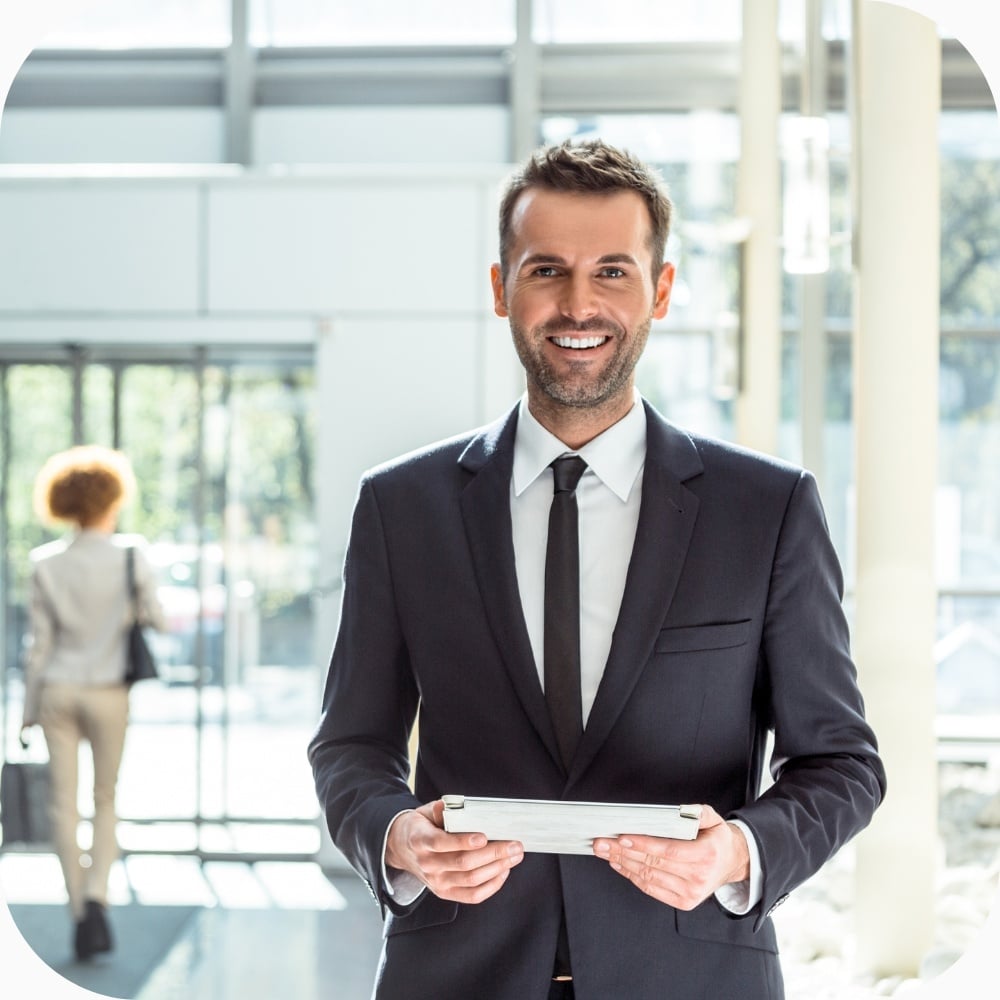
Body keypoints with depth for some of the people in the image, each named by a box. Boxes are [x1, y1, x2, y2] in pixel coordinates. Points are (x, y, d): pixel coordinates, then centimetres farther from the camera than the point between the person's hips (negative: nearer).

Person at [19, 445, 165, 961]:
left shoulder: (46, 564, -2)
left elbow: (39, 642, 0)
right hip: (108, 690, -1)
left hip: (58, 688, 1)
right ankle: (95, 896, -7)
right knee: (107, 799, 12)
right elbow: (156, 619, -2)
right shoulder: (130, 554, -8)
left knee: (65, 802, 7)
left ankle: (79, 915, 9)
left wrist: (30, 709, 6)